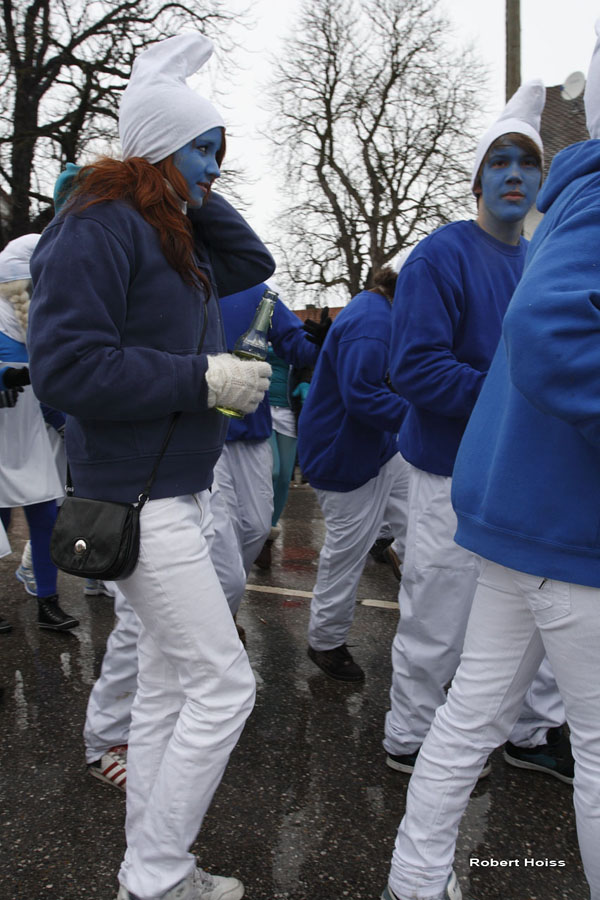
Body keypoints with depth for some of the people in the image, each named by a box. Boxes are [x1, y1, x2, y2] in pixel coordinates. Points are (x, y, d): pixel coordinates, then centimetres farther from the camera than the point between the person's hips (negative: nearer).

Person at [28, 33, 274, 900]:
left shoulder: (173, 232, 15)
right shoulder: (99, 224, -13)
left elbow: (253, 264, 16)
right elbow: (64, 363, -22)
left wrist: (199, 196, 8)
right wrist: (204, 379, -20)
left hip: (182, 490, 10)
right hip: (138, 496, -10)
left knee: (169, 684, 16)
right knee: (223, 683, -5)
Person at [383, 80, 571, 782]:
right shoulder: (442, 257, -12)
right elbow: (415, 368, -22)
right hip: (454, 469, -7)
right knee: (438, 623, 4)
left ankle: (536, 732, 37)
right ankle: (409, 740, 27)